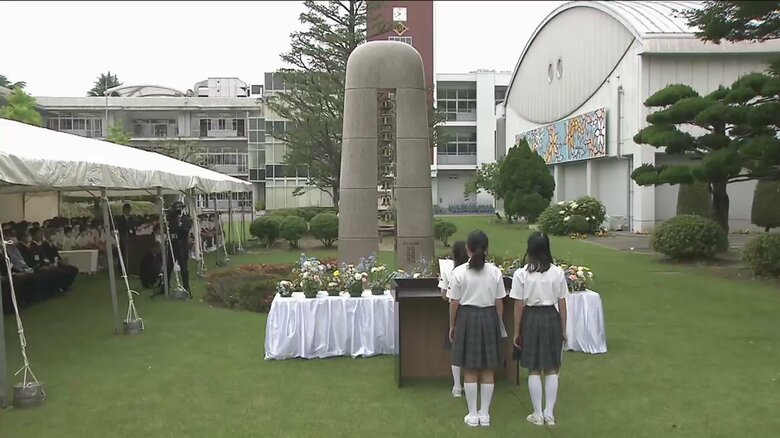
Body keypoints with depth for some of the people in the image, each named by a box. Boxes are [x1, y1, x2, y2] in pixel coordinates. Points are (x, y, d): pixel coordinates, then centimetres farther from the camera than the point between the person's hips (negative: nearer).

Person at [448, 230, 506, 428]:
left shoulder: (459, 272, -10)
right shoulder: (495, 272, -4)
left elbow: (454, 303, -5)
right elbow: (499, 303, 1)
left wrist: (452, 325, 8)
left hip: (467, 318, -2)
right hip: (489, 318, 2)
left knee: (470, 370, 8)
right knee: (487, 370, 12)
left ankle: (473, 415, 14)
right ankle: (484, 414, 19)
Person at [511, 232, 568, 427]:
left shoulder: (521, 274, -10)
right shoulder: (557, 273, -5)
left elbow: (519, 306, -7)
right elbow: (562, 304, -1)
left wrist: (517, 331, 3)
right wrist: (564, 329, 10)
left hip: (531, 319, -2)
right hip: (551, 318, 2)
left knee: (533, 370, 9)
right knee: (551, 369, 13)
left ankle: (538, 414, 15)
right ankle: (549, 413, 18)